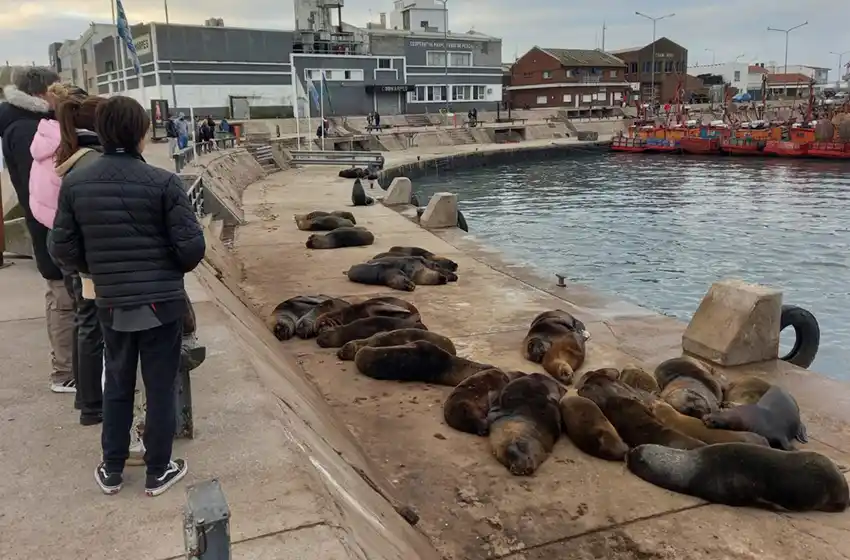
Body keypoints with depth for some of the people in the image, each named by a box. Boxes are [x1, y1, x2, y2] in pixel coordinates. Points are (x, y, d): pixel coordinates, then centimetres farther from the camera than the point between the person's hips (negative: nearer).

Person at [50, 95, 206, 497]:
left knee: (117, 386, 20)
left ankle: (111, 470, 31)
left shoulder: (74, 183, -3)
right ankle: (158, 472, 23)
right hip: (161, 301, -3)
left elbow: (62, 248, 0)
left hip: (111, 303, 4)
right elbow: (191, 245, -15)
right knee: (160, 388, 10)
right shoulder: (163, 182, -14)